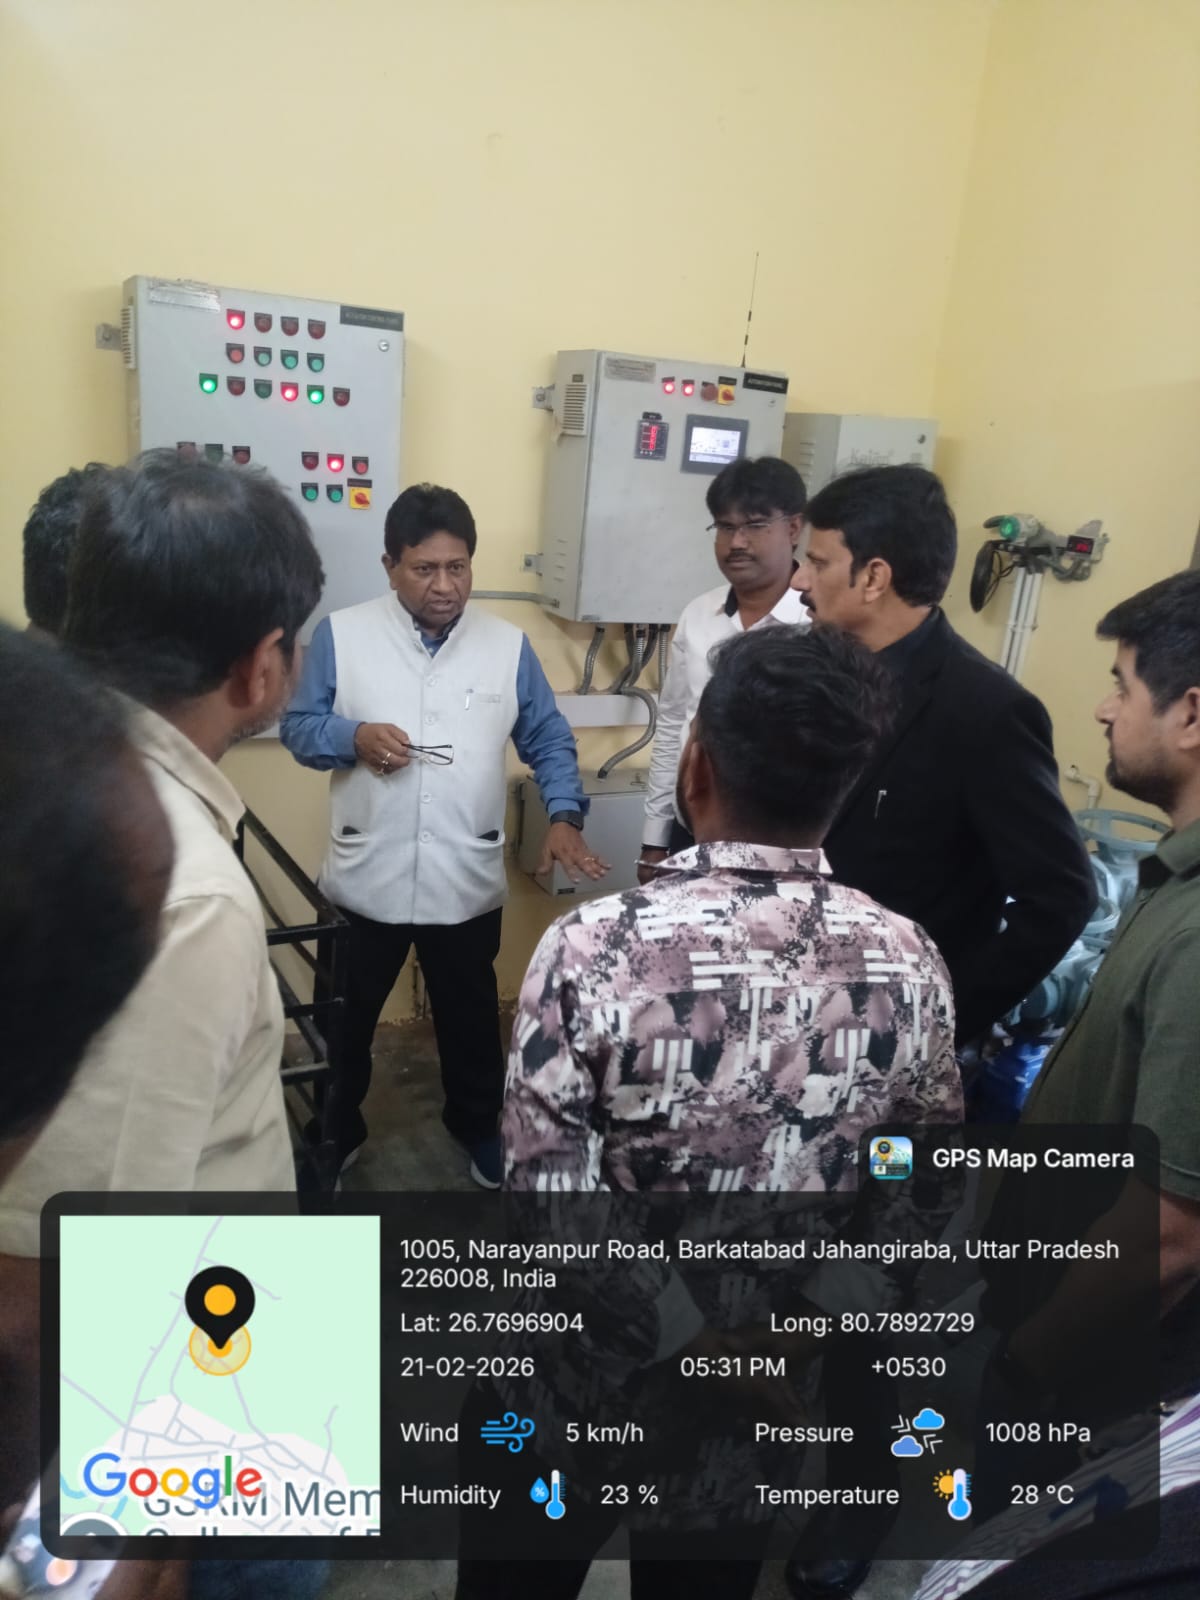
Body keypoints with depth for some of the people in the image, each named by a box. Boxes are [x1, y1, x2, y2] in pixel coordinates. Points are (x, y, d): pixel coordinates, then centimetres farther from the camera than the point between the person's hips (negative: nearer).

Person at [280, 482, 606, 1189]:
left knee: (471, 1013, 20)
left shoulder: (508, 644, 0)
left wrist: (565, 818, -13)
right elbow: (298, 726, 0)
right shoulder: (342, 635, -3)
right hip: (365, 878, 0)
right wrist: (354, 737, -21)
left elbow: (549, 741, 2)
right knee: (347, 1016, 17)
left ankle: (477, 1122, 45)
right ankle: (336, 1130, 42)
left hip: (469, 882, 1)